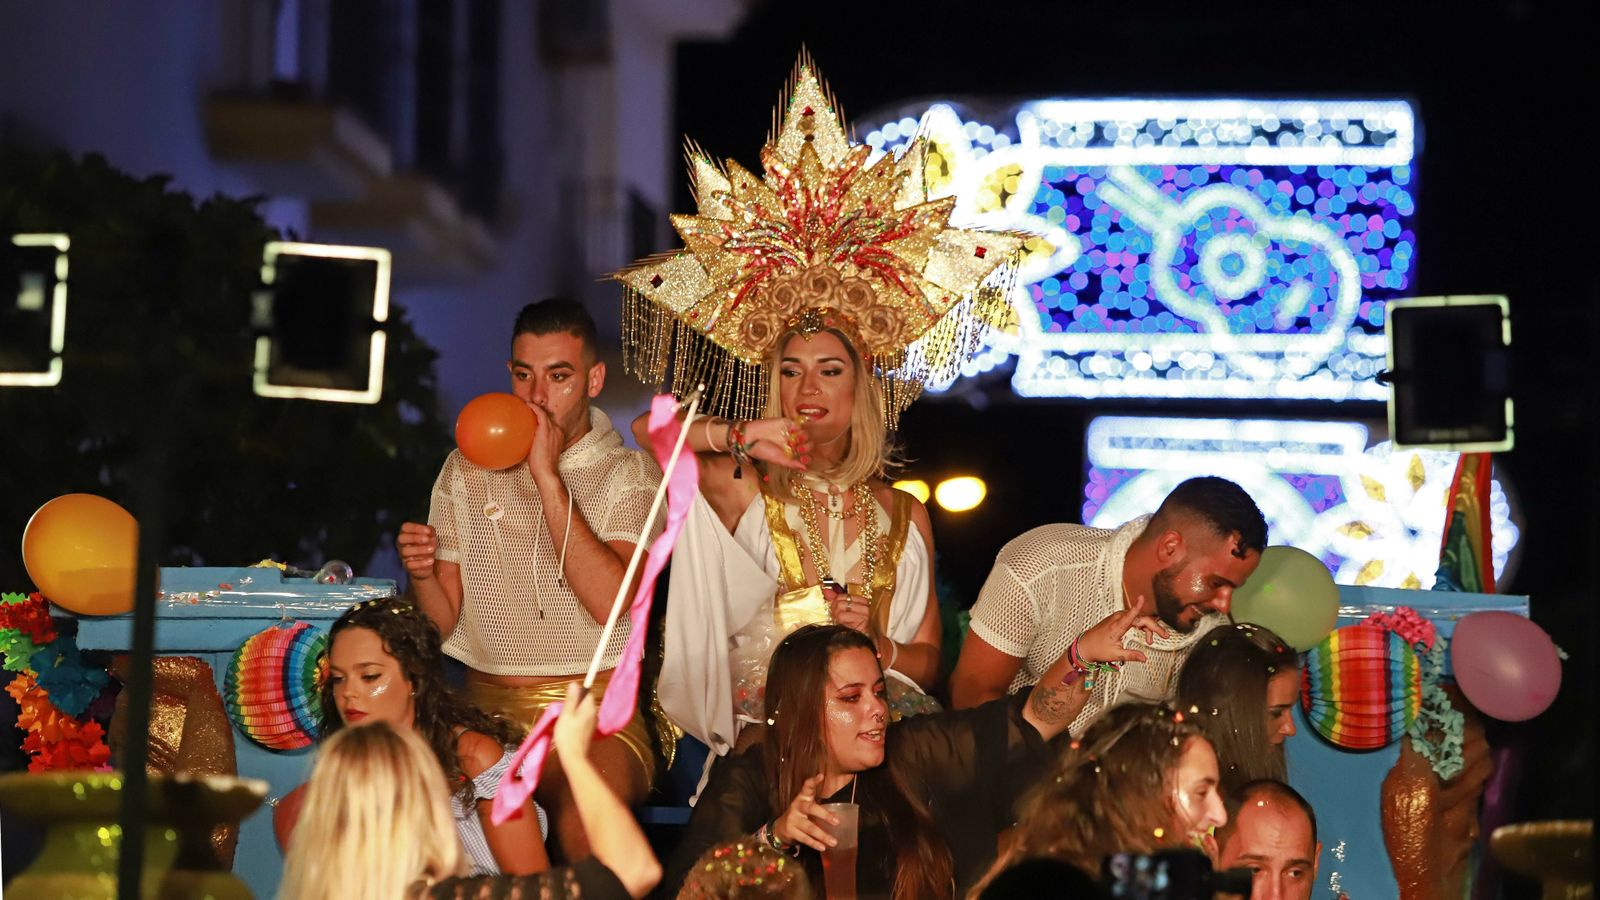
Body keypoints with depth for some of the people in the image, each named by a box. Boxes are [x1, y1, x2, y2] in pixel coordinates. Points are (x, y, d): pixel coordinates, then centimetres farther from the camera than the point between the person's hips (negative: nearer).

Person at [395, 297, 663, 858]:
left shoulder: (630, 475, 3)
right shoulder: (468, 468, 14)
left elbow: (611, 602, -15)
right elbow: (445, 621, 13)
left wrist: (548, 476, -14)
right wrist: (421, 575, -9)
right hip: (488, 707, 3)